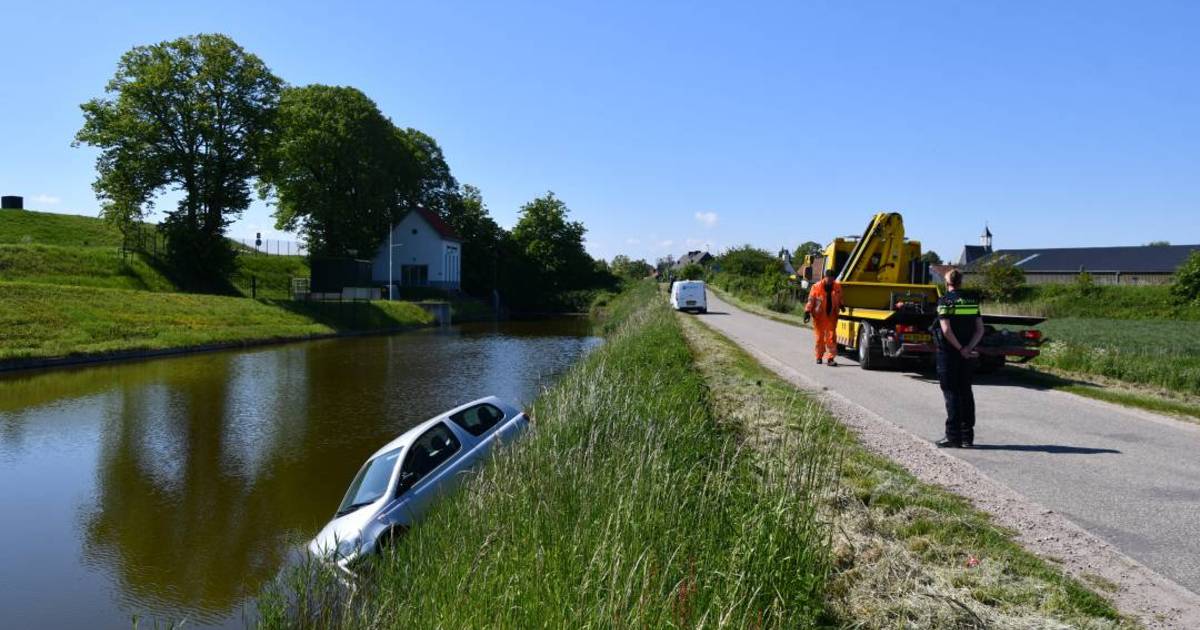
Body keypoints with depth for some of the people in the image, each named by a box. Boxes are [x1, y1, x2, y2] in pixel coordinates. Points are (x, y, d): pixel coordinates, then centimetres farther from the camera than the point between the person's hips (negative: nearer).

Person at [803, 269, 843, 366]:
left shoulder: (837, 286, 2)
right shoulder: (816, 287, -9)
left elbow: (839, 298, 19)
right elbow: (811, 300, -6)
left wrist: (841, 306, 14)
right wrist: (807, 312, -9)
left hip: (831, 316, 2)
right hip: (819, 316, -2)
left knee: (831, 337, -5)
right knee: (820, 337, 8)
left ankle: (830, 358, -7)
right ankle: (819, 357, 23)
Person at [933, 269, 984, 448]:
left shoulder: (945, 300, -9)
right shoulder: (972, 300, 8)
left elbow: (946, 330, -18)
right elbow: (980, 329, 2)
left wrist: (961, 349, -11)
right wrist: (969, 348, -7)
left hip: (949, 353, -5)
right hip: (967, 355, 5)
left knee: (951, 393, -1)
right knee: (966, 392, 12)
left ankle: (953, 436, -1)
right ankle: (967, 436, 15)